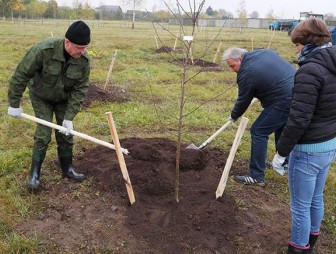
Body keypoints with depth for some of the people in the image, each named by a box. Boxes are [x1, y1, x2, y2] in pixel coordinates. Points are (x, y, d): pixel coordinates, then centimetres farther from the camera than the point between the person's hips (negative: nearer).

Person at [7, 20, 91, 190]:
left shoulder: (84, 59, -23)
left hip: (64, 98, 3)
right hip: (41, 97, -3)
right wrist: (14, 104, -19)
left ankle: (67, 169, 23)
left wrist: (69, 117, -23)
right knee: (43, 134, -8)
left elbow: (80, 89, -19)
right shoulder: (43, 50, -34)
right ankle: (34, 174, 7)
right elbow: (21, 75, -25)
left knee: (65, 134, 5)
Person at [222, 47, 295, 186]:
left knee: (258, 132, -2)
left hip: (284, 102, -9)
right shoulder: (264, 52, 10)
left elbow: (243, 100, -2)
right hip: (299, 93, 10)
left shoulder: (246, 73, -13)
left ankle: (256, 176, 1)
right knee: (281, 127, 27)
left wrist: (234, 116, 14)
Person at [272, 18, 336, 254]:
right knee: (316, 199, 24)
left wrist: (281, 151, -15)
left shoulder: (310, 70, -22)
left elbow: (299, 119, -24)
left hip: (308, 149, -9)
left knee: (300, 206, 8)